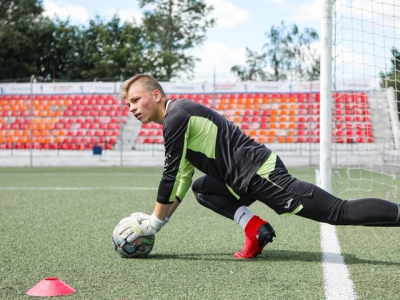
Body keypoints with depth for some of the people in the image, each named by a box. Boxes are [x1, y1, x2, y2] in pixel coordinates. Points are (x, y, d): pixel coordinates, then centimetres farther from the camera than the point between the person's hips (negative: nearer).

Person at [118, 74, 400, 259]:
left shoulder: (176, 117, -10)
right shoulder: (179, 117, 21)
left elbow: (172, 174, -11)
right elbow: (183, 176, 23)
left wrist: (155, 222, -3)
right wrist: (161, 217, 17)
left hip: (260, 173, -10)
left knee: (339, 212, -13)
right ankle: (255, 227, 3)